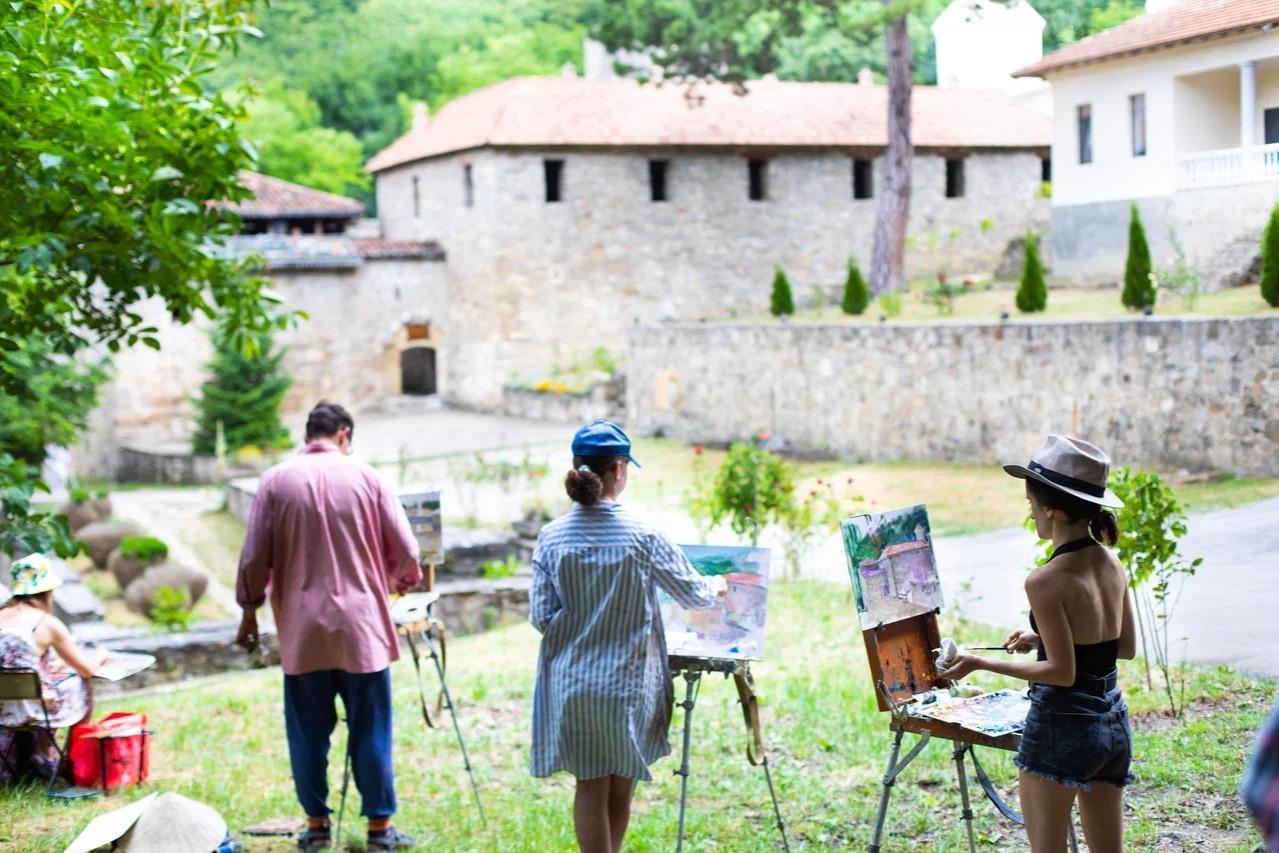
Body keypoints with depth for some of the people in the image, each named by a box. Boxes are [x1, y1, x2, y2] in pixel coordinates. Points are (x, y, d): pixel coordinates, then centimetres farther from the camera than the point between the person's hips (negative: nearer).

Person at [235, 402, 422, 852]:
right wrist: (402, 581, 20)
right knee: (370, 730, 7)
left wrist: (250, 611, 13)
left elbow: (255, 557, 0)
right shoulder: (365, 478, -1)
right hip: (361, 627, -1)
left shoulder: (276, 481, 0)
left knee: (308, 731, 10)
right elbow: (405, 551, 0)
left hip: (301, 630, 1)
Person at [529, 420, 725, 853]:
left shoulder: (551, 537, -6)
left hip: (570, 681, 2)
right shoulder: (642, 534, -12)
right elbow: (693, 594, -1)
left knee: (591, 785, 10)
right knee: (621, 785, 16)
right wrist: (716, 588, 21)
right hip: (626, 681, -2)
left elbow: (541, 616, -6)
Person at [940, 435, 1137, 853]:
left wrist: (981, 663, -11)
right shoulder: (1112, 565, 3)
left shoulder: (1046, 581, -19)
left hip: (1062, 726, -7)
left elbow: (1062, 672, -18)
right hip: (1114, 722, 7)